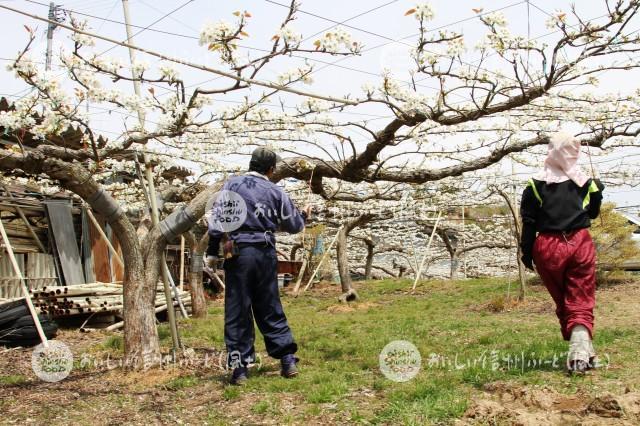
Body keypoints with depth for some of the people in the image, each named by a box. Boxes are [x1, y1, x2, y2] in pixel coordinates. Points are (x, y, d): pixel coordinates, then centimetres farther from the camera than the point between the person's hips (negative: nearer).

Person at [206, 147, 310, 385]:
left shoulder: (231, 185, 2)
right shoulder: (275, 192, 6)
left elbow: (217, 219, -5)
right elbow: (293, 225, 15)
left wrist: (213, 252, -1)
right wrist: (304, 215, 37)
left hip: (238, 253, -2)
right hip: (266, 254, 2)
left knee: (237, 312, 4)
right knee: (271, 310, 14)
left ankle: (239, 367, 6)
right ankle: (288, 359, 16)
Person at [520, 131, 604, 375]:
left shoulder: (536, 184, -3)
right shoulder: (587, 183, 4)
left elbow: (529, 222, -3)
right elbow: (593, 213, 19)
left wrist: (526, 252, 5)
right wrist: (598, 190, 35)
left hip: (548, 247, 0)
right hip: (580, 244, 0)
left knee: (562, 302, 15)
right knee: (581, 302, 2)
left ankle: (579, 350, 16)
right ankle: (582, 349, -18)